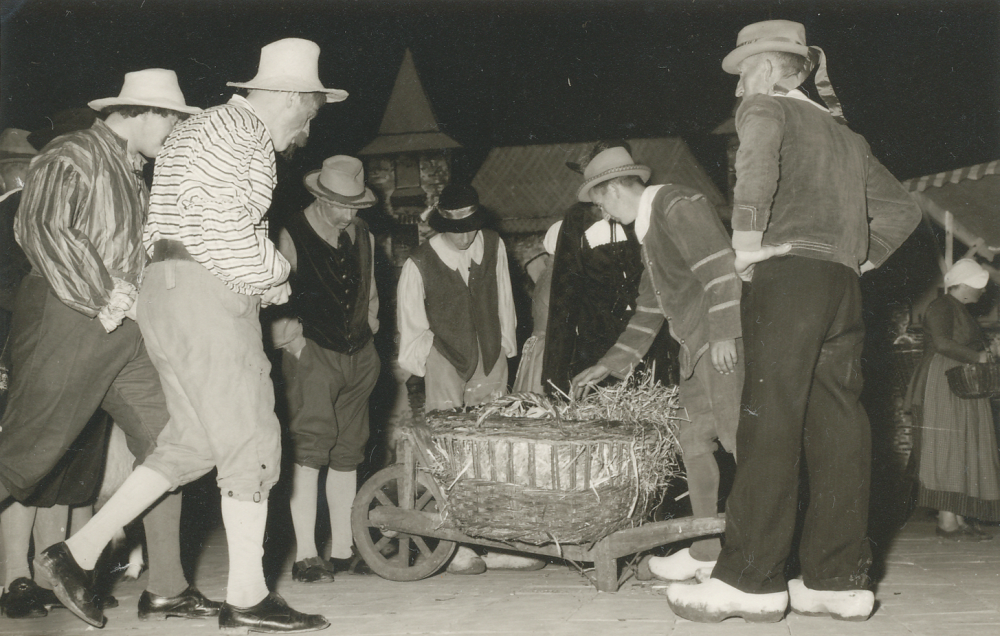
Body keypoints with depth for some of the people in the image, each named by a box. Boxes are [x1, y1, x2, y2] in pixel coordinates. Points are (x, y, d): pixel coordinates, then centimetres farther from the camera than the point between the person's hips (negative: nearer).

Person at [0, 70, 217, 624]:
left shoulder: (135, 177, 21)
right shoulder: (71, 157, -6)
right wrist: (103, 295, -18)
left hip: (123, 330, 8)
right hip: (67, 320, -8)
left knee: (164, 443, 1)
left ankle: (165, 587, 6)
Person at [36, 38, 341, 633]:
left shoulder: (210, 128, 25)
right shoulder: (242, 132, -8)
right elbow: (223, 226, -20)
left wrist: (263, 279, 10)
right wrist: (276, 273, -5)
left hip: (175, 293, 10)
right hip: (208, 296, -10)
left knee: (193, 443, 12)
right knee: (251, 440, -5)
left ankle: (80, 551, 10)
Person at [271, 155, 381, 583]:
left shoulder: (363, 236, 13)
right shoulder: (292, 237, -6)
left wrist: (367, 338, 15)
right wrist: (295, 346, -11)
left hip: (357, 357, 6)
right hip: (313, 355, -6)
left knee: (348, 453, 8)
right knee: (309, 451, -13)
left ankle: (343, 550, 16)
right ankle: (305, 555, -10)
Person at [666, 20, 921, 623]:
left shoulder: (766, 107, 5)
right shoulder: (847, 134, 26)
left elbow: (760, 154, -20)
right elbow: (903, 207, 26)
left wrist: (748, 232, -16)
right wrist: (861, 258, 20)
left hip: (787, 274, -7)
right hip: (843, 286, 7)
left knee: (771, 420, -10)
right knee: (837, 425, 4)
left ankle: (751, 580, -10)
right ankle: (840, 579, 4)